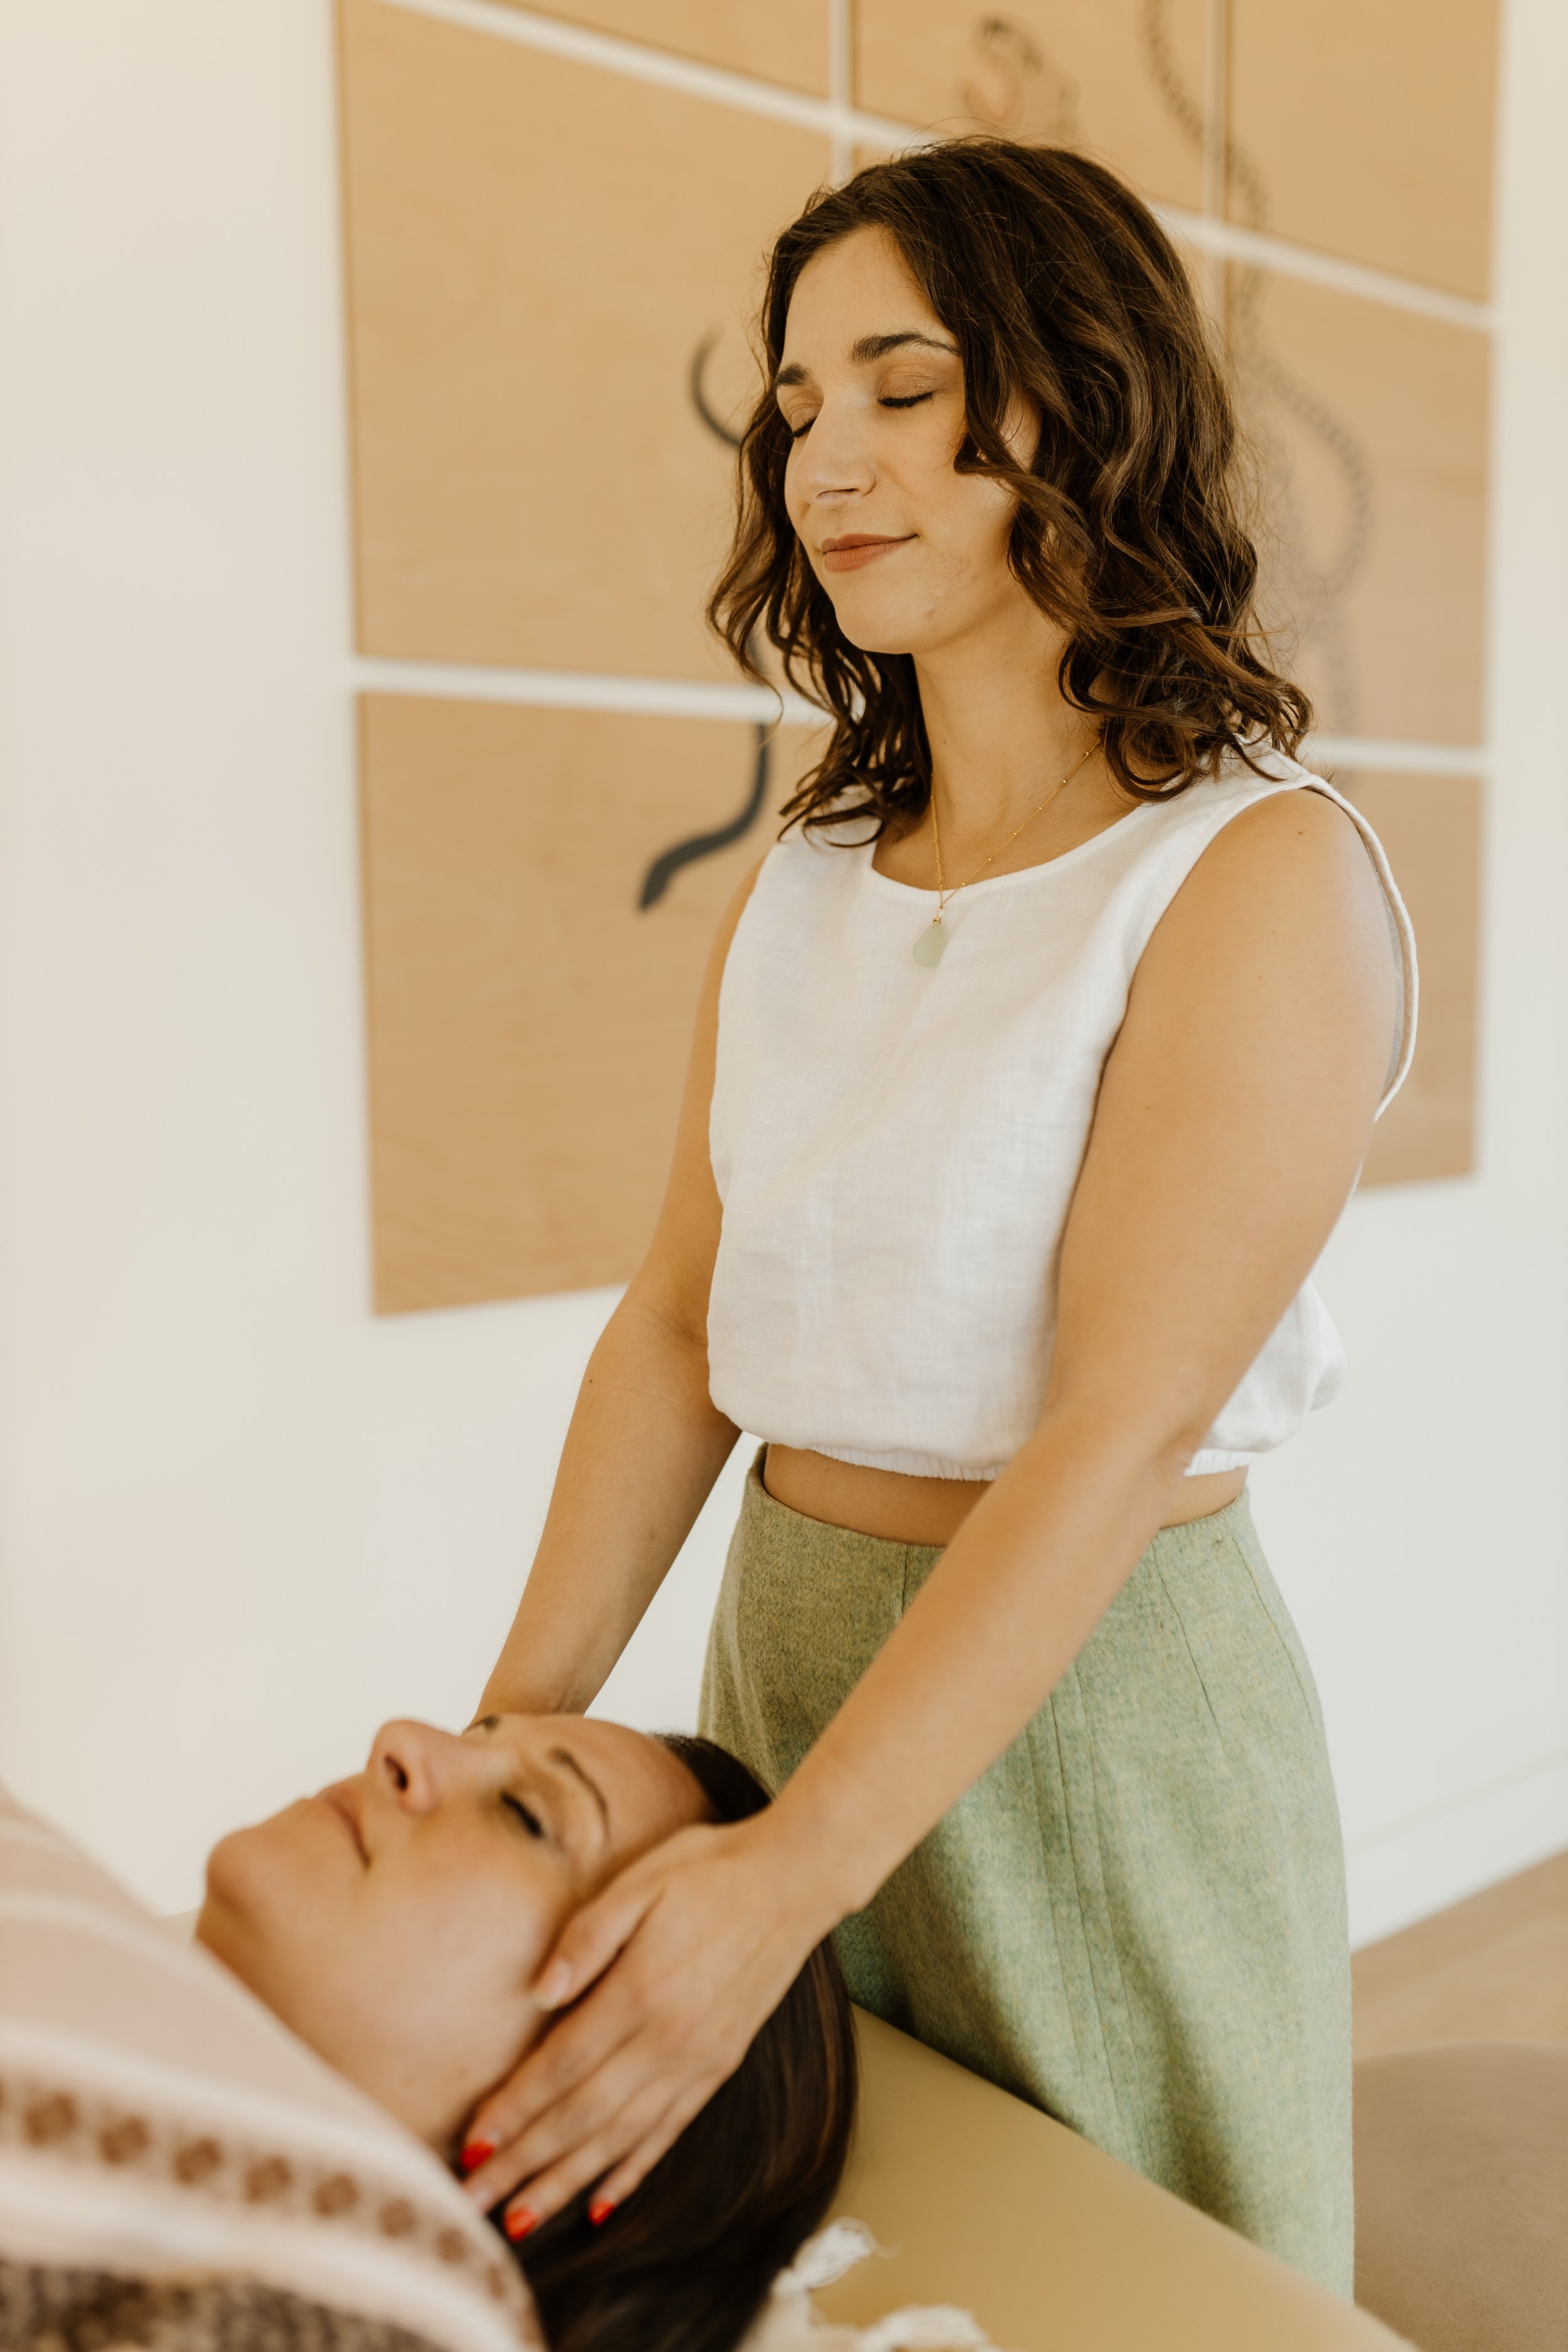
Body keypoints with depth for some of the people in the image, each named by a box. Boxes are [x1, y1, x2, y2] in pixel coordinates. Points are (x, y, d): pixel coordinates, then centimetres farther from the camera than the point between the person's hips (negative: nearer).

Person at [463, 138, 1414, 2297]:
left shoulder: (1263, 872, -14)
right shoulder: (808, 881, 5)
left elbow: (1118, 1428, -22)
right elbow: (683, 1321, 2)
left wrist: (789, 1872, -27)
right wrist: (519, 1720, -6)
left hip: (1091, 1693, -5)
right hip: (786, 1640, 6)